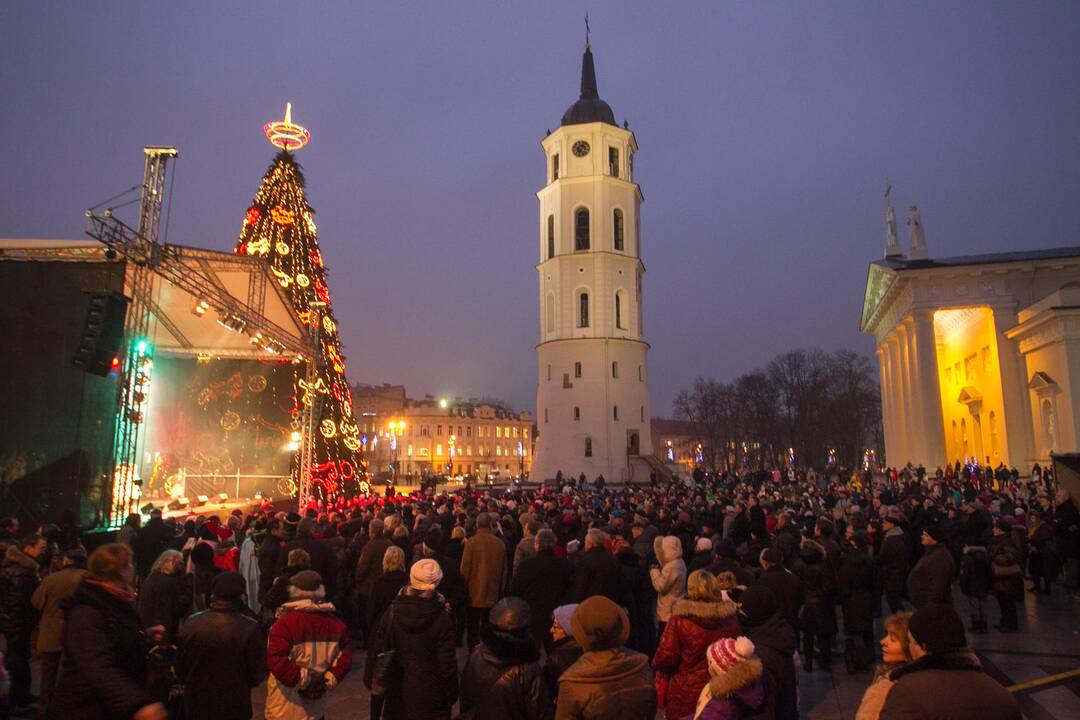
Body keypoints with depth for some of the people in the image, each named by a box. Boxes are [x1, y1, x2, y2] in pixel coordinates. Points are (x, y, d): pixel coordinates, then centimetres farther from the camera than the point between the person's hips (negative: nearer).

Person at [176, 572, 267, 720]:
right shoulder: (250, 628, -22)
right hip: (234, 708, -3)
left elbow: (180, 669, 1)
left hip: (196, 706, 3)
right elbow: (257, 675, -12)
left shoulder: (191, 623, -13)